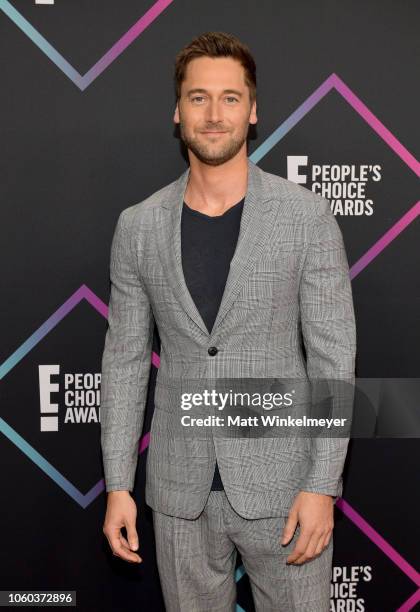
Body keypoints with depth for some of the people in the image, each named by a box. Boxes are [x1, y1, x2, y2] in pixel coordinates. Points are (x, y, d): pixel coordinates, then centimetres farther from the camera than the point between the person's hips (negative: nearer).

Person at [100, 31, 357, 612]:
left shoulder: (307, 216, -7)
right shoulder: (138, 226, 1)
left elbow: (334, 358, -6)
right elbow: (124, 359, 4)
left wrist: (322, 485, -11)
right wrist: (117, 484, 2)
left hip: (281, 485, -2)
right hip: (180, 491, 2)